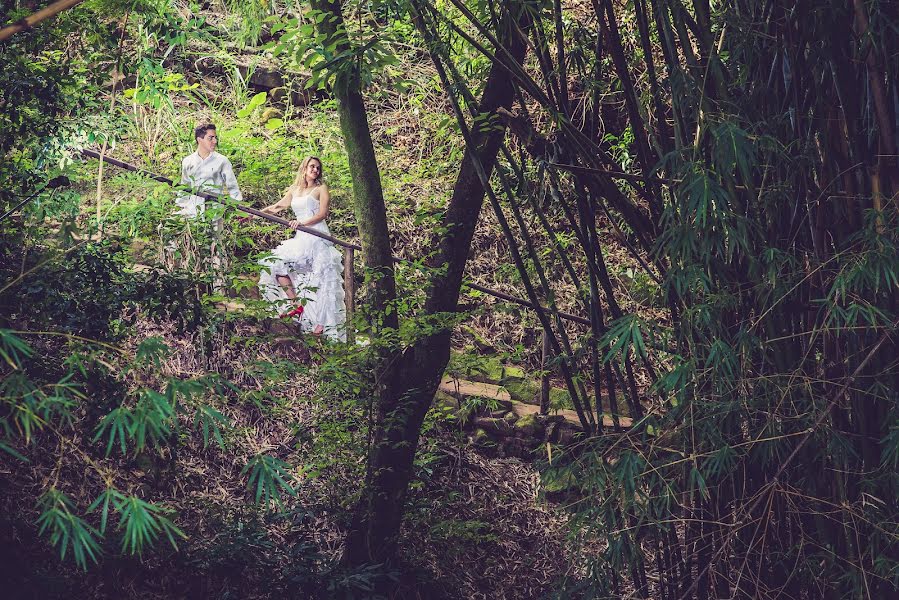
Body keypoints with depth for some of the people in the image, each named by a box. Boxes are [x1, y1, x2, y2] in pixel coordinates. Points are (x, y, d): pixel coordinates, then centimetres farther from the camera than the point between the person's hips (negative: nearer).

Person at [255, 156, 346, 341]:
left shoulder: (321, 189, 6)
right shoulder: (294, 190, 20)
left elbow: (323, 213, -6)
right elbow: (277, 206, 22)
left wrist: (303, 222, -19)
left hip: (318, 237, -6)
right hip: (301, 239, 6)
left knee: (320, 279, -12)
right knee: (277, 264, -12)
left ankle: (322, 323, -16)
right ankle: (295, 304, -8)